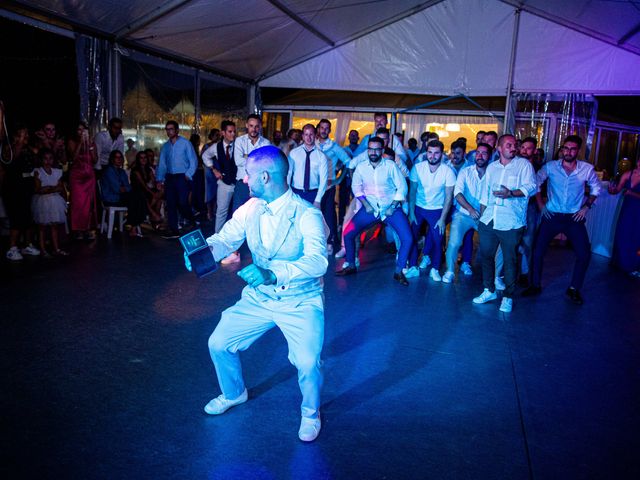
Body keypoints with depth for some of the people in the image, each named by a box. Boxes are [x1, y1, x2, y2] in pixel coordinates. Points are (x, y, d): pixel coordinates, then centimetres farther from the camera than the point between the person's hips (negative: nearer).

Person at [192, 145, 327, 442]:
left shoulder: (307, 214, -20)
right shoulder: (249, 209, -1)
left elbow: (317, 261, -31)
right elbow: (225, 239, -1)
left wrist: (274, 273, -46)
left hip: (300, 302, -5)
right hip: (258, 298, 6)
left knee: (308, 362, -22)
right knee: (218, 344, 3)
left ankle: (311, 413, 13)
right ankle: (234, 393, 36)